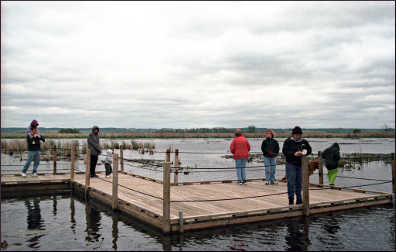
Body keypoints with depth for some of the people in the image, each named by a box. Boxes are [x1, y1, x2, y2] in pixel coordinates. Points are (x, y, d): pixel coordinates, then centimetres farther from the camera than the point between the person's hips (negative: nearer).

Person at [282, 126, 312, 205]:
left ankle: (299, 199, 20)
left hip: (301, 164, 4)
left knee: (299, 182, 9)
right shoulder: (288, 141, -4)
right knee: (291, 182, -5)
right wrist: (294, 154, -25)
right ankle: (291, 199, 3)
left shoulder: (304, 142, 9)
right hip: (291, 164, -4)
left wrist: (305, 151, -8)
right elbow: (284, 151, -12)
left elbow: (309, 150, 15)